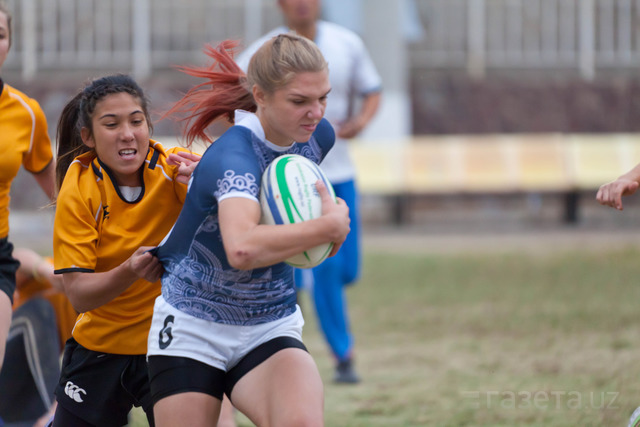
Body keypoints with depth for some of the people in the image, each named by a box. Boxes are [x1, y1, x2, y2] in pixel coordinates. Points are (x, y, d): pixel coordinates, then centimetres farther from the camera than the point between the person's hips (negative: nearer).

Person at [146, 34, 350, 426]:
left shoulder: (318, 135, -4)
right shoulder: (234, 155, -26)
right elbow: (242, 248, -47)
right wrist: (330, 226, -36)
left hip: (271, 331, 4)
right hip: (191, 331, -4)